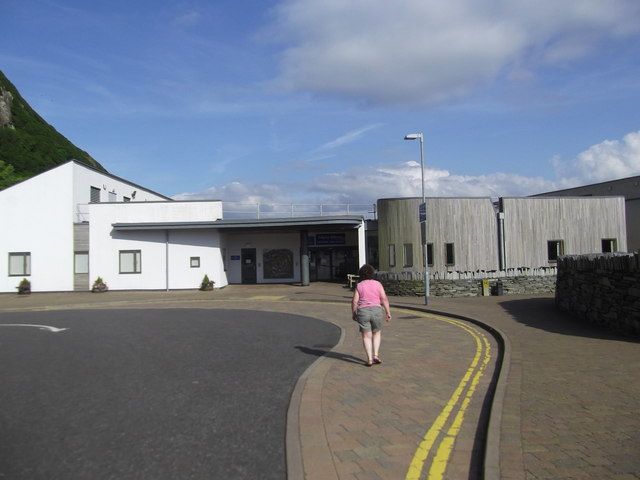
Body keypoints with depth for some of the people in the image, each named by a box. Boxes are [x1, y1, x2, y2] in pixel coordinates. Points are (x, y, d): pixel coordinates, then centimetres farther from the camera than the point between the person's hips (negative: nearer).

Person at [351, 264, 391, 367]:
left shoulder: (359, 286, 1)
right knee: (377, 333, 18)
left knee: (366, 336, 6)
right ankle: (375, 355, 6)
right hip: (376, 311, 1)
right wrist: (388, 312, 1)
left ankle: (369, 359, -1)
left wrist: (354, 314, 10)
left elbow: (354, 301, -2)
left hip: (362, 312, -1)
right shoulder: (378, 284, 3)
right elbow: (384, 299, -2)